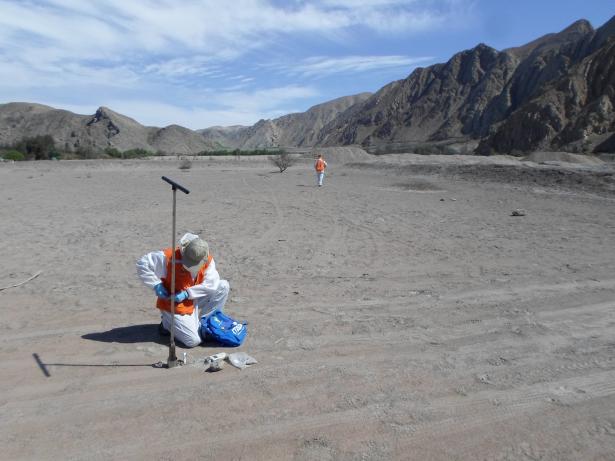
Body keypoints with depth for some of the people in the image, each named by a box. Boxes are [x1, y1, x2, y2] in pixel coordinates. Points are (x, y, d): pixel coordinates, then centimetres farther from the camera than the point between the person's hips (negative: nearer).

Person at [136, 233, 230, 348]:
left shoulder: (208, 260, -12)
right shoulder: (168, 257, -24)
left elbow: (211, 283, -18)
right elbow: (142, 264, -17)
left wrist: (187, 293, -26)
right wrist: (156, 285, -24)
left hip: (194, 301, 5)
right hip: (173, 305, -5)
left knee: (224, 286, -11)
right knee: (193, 341, -13)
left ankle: (199, 319, 0)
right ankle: (168, 323, 14)